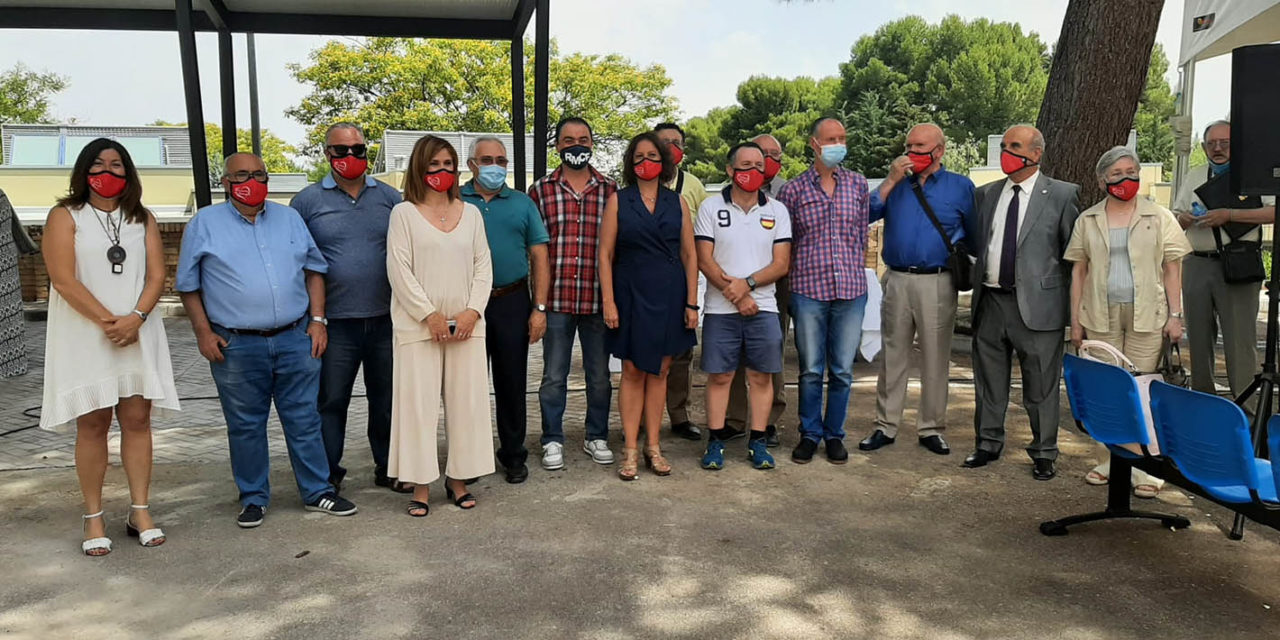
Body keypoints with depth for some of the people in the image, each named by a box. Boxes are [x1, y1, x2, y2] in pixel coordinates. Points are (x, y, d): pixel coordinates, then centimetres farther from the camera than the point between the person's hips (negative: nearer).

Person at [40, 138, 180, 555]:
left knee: (137, 419, 3)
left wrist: (135, 318, -12)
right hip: (84, 337, -3)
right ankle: (93, 519, 9)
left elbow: (156, 274, 3)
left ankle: (140, 512, 10)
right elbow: (64, 279, -8)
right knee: (92, 423, 0)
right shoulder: (66, 217, 2)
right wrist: (108, 321, -15)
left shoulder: (142, 219, 12)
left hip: (138, 334, 3)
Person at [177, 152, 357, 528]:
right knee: (245, 427, 9)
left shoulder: (289, 218, 11)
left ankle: (318, 492, 19)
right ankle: (253, 498, 23)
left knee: (305, 421, 7)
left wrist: (317, 320, 4)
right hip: (237, 348, -2)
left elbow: (314, 270, 13)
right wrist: (203, 333, -4)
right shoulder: (205, 224, 3)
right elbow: (189, 285, 4)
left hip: (295, 340, 2)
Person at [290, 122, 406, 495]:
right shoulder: (308, 200, 2)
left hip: (385, 320, 2)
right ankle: (328, 476, 21)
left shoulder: (389, 197, 7)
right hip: (335, 323, -2)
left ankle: (388, 469, 26)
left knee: (387, 399, 12)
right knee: (330, 402, 7)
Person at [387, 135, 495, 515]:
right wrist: (429, 315, -11)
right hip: (419, 325, -3)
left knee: (466, 401, 5)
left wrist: (473, 311, -5)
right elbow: (399, 270, -5)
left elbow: (483, 266, 8)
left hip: (467, 325, 3)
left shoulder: (471, 213, 12)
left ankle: (458, 479, 18)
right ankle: (420, 486, 9)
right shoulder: (404, 213, 2)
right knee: (419, 402, -1)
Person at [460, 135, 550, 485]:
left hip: (512, 302, 1)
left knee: (512, 382, 6)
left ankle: (513, 455, 19)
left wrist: (539, 308, -1)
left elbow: (539, 258, 7)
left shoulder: (522, 204, 9)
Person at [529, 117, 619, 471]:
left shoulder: (610, 189, 6)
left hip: (598, 298, 1)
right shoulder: (540, 190, 3)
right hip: (556, 298, -1)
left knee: (599, 375, 12)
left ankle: (596, 436, 27)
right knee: (554, 376, 7)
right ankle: (552, 441, 21)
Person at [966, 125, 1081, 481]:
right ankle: (988, 444, 29)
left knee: (1041, 386, 6)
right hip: (989, 303, 4)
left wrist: (1073, 303, -2)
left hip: (1036, 304, -4)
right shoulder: (985, 195, 10)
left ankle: (1044, 454, 20)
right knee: (988, 381, 14)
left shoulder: (1062, 195, -2)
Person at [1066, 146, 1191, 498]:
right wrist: (1075, 319, 5)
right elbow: (1078, 271, 9)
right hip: (1101, 316, 2)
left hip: (1147, 315, -1)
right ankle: (1114, 458, 15)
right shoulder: (1087, 220, 9)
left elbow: (1172, 269, 5)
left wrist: (1175, 315, -2)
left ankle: (1144, 465, 5)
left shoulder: (1159, 217, 7)